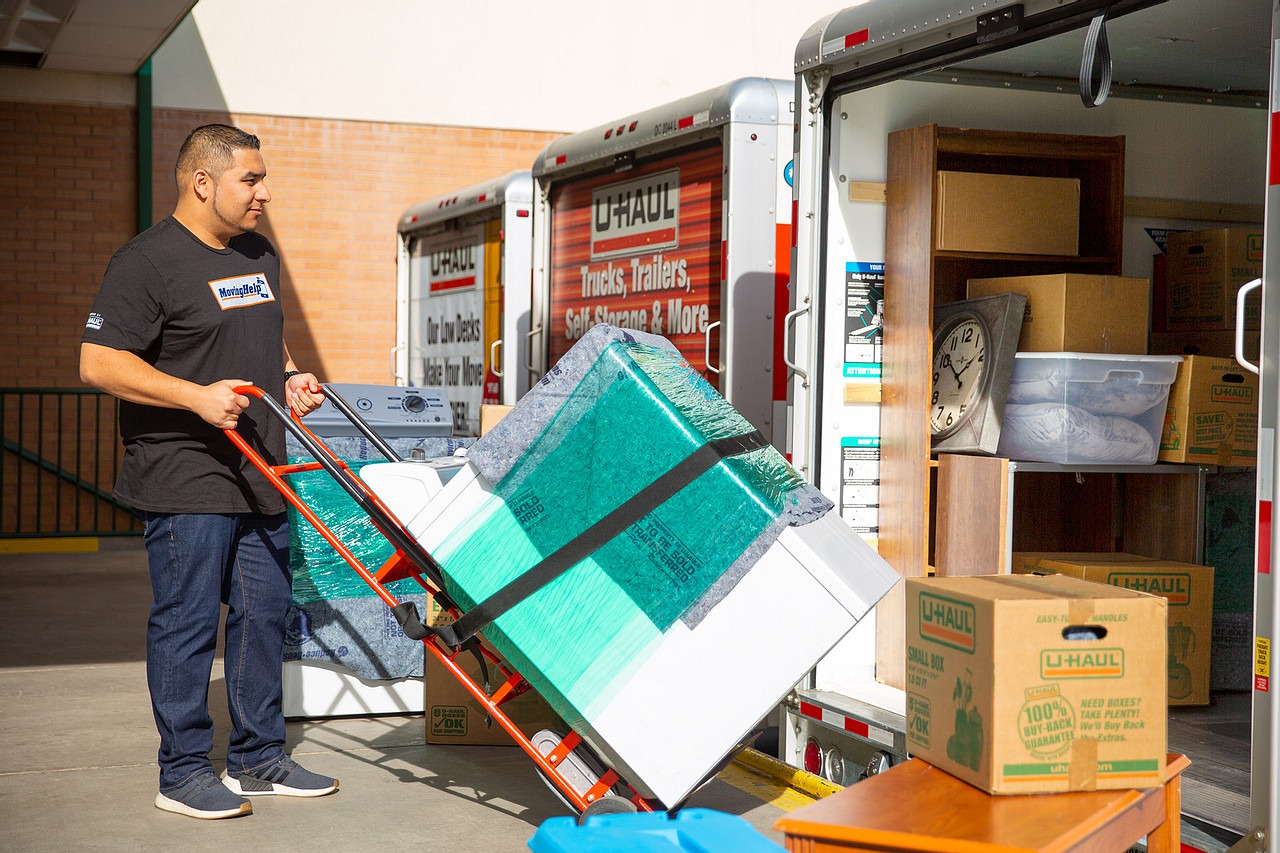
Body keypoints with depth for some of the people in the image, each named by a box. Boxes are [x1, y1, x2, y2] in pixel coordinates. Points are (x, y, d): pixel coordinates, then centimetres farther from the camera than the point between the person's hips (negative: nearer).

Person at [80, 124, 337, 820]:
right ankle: (184, 773, 9)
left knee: (264, 616, 12)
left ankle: (258, 760, 23)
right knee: (187, 623, -1)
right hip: (186, 483, -8)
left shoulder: (259, 254, 15)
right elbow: (98, 362, -15)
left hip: (260, 477, 8)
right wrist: (197, 395, -22)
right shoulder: (147, 261, -11)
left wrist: (291, 376, 10)